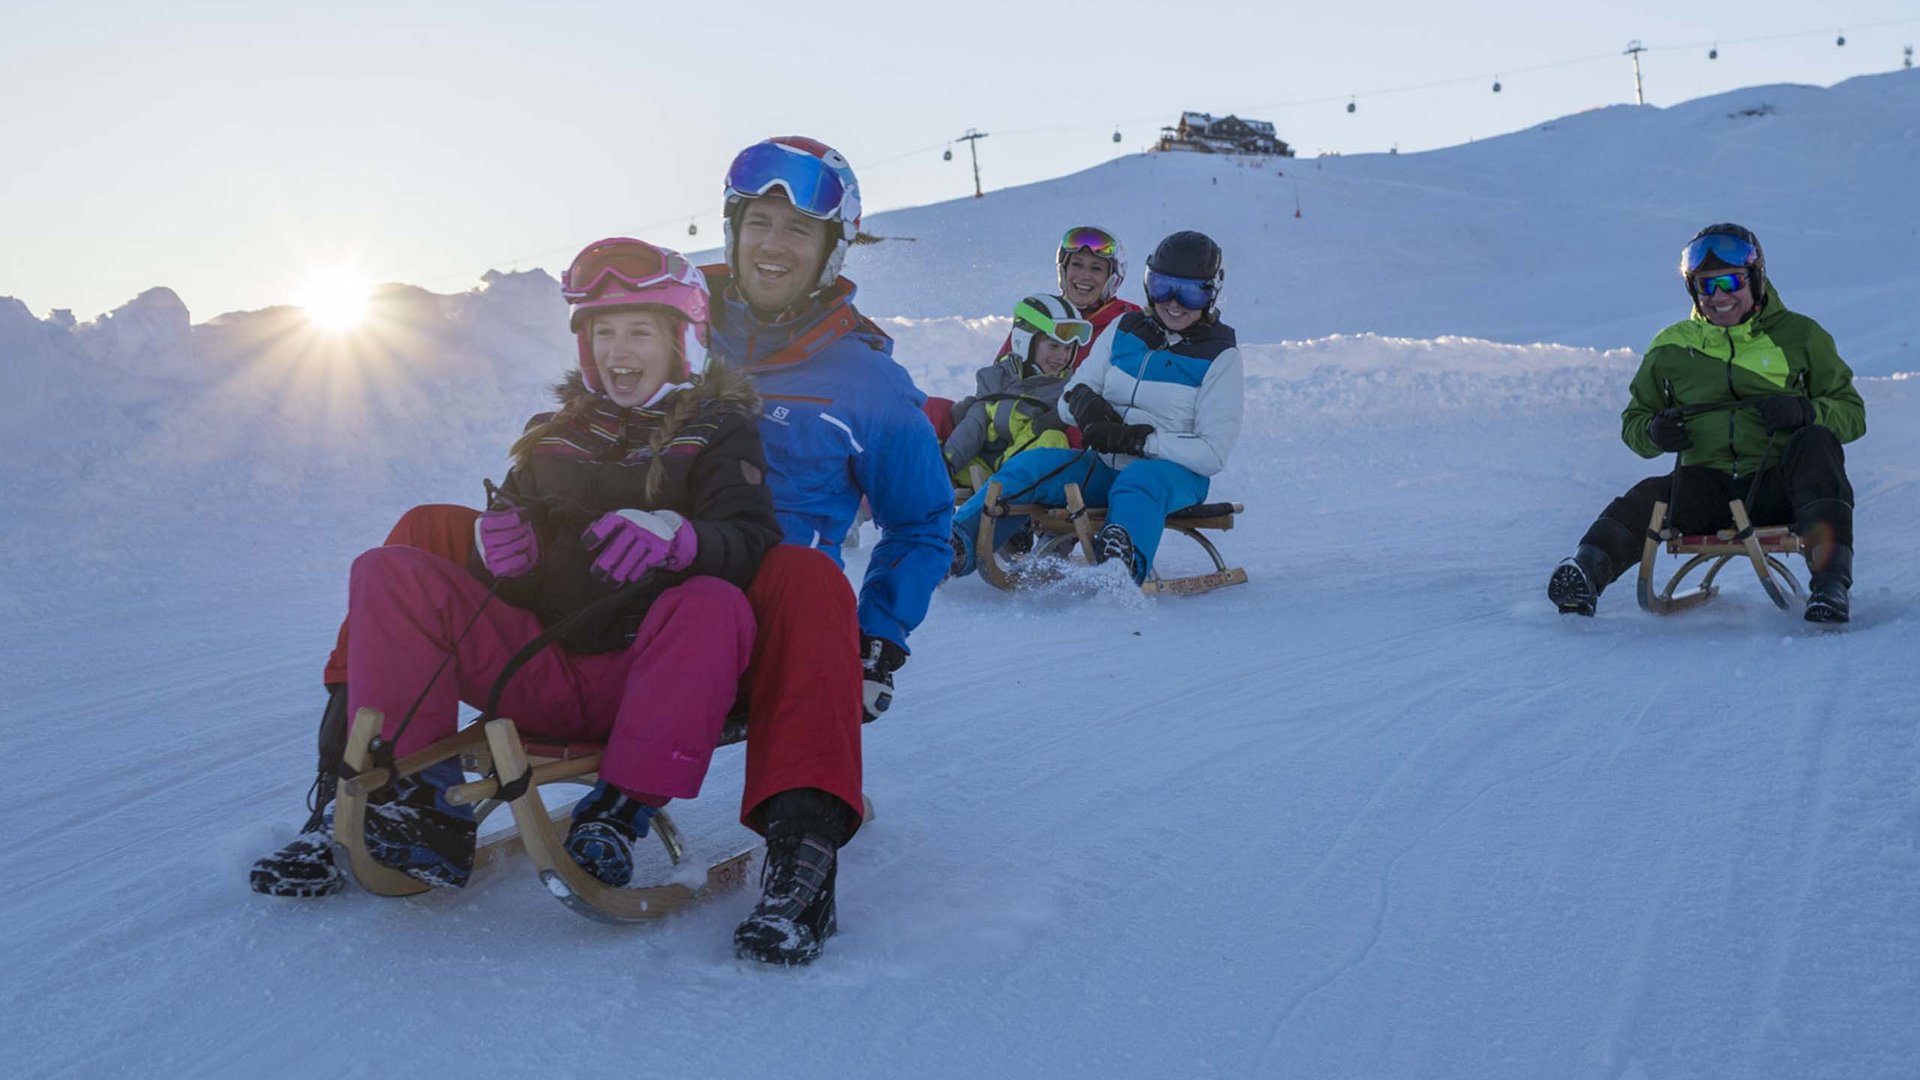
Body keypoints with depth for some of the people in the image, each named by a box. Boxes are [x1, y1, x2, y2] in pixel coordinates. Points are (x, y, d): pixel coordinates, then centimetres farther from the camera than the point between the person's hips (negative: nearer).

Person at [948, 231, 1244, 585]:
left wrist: (1136, 439, -21)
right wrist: (1083, 403, -14)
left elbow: (1212, 454, -11)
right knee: (1030, 464, -19)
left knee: (1139, 479, -40)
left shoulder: (1220, 356, -3)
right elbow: (1067, 399, 12)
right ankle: (955, 550, -31)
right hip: (1106, 466, 5)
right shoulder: (1126, 330, 10)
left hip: (1175, 473, -5)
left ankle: (1122, 561, -70)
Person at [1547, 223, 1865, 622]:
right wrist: (1654, 433, -5)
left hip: (1779, 486, -1)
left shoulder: (1798, 336, 9)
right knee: (1648, 497, -27)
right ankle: (1588, 569, -51)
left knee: (1816, 442, -30)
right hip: (1707, 489, 1)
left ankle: (1830, 584, -38)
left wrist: (1805, 411, -15)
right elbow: (1632, 421, 21)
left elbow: (1852, 413, 9)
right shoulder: (1672, 347, 15)